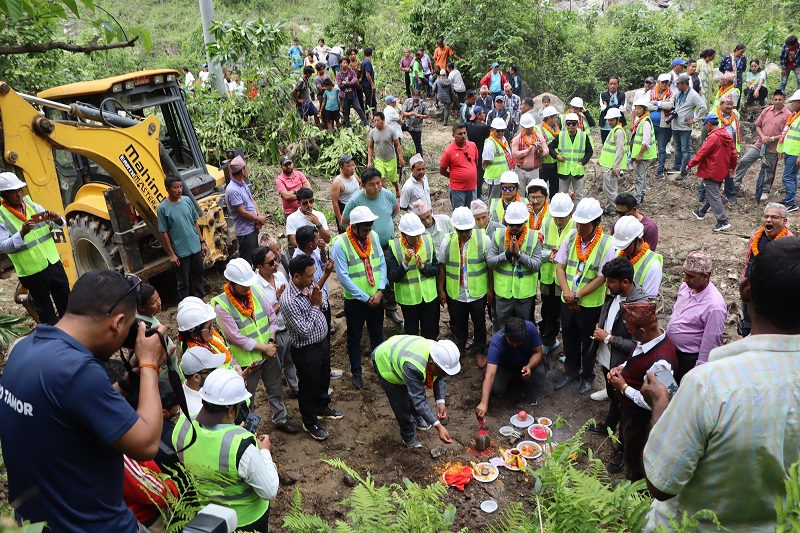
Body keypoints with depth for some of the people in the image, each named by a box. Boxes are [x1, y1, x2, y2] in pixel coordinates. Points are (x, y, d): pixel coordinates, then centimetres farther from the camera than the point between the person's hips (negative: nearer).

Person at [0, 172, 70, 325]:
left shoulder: (31, 204, 3)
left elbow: (55, 225, 8)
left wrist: (57, 220, -15)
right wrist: (22, 233, -33)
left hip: (54, 262, 5)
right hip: (32, 272, -5)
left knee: (65, 302, 17)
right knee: (44, 308, 10)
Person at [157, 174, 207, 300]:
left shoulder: (187, 200, -1)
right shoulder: (163, 208, -13)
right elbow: (164, 233, -10)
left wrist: (202, 242, 7)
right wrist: (171, 254, -10)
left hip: (196, 247, 5)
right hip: (180, 252, -5)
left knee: (198, 275, 19)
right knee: (183, 282, 8)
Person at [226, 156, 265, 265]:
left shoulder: (243, 184, 7)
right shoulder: (232, 190, -22)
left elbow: (252, 200, 11)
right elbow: (242, 212, -22)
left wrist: (259, 216, -6)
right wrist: (259, 219, -10)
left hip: (253, 227, 10)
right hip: (245, 231, -10)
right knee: (246, 261, 0)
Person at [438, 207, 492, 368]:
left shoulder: (483, 239, -14)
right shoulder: (447, 241, -10)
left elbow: (491, 265, -6)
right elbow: (442, 267, -1)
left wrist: (491, 289, -3)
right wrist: (441, 290, 2)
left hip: (478, 292, -1)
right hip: (455, 292, 1)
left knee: (479, 323, 17)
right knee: (458, 323, 20)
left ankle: (479, 351, 40)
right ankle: (459, 348, 44)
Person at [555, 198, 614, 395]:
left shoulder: (606, 244, -17)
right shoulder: (571, 237, -5)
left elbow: (602, 278, -17)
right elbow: (560, 266, -1)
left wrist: (577, 295, -16)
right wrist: (567, 292, -14)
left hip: (591, 304, -4)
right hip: (568, 301, 4)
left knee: (588, 343, 14)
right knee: (569, 339, 20)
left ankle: (587, 377, 35)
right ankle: (571, 372, 41)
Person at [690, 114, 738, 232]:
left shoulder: (713, 137, -19)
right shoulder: (727, 136, 7)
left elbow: (701, 154, -18)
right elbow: (734, 154, 13)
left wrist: (690, 164, -5)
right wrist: (732, 167, 27)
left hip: (711, 172, -9)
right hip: (721, 172, 9)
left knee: (713, 196, -7)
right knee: (711, 193, 22)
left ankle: (723, 222, -11)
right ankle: (701, 212, 41)